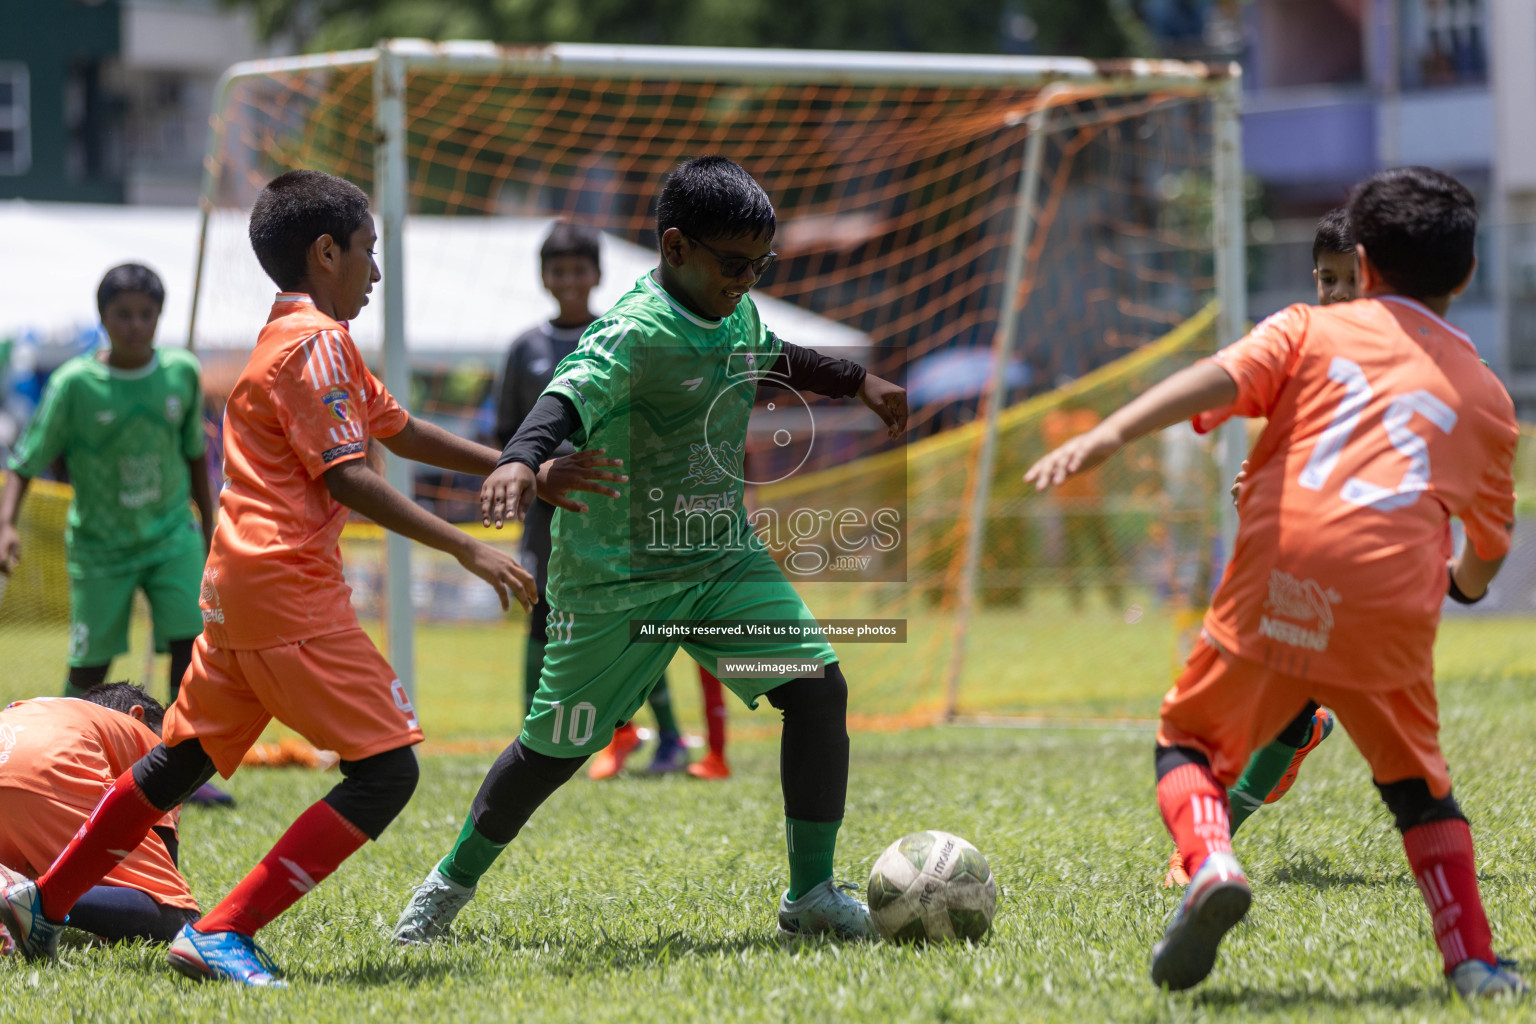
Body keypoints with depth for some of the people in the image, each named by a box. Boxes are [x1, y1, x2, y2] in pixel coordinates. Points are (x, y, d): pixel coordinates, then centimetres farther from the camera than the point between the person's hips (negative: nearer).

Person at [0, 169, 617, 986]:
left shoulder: (285, 338, 23)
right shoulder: (316, 341, -9)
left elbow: (404, 433, 28)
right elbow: (349, 478, -16)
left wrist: (524, 472, 26)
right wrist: (467, 550, -17)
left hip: (236, 588, 10)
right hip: (289, 590, -10)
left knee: (182, 759, 23)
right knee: (387, 770, -11)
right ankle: (221, 934, -17)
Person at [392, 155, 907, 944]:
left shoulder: (737, 315, 5)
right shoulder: (634, 333, -22)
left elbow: (773, 359, 29)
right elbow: (571, 396, -40)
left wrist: (858, 381, 38)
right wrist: (521, 461, -58)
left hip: (724, 559, 7)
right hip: (617, 576, -6)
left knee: (818, 685, -11)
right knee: (558, 746, 4)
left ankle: (811, 895, -2)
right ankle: (453, 881, 29)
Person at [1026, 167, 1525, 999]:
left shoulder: (1311, 329, 15)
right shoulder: (1486, 396, 21)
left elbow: (1221, 378, -4)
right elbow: (1488, 548, 27)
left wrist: (1109, 435, -14)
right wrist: (1462, 581, 51)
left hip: (1277, 592, -2)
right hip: (1390, 613, 2)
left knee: (1189, 742, 15)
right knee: (1417, 786, 23)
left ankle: (1210, 864, -14)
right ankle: (1471, 960, 16)